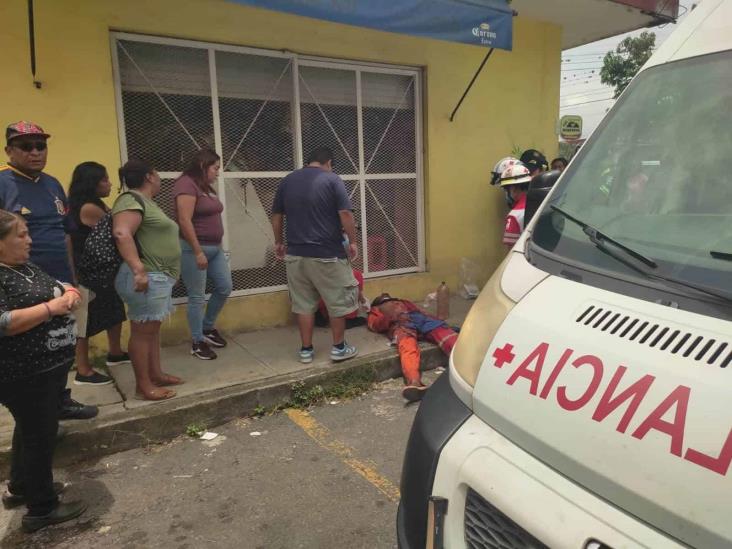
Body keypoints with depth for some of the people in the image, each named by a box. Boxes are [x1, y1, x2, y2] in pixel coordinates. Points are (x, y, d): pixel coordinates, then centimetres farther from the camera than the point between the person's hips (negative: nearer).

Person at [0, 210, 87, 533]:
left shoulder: (26, 267, 10)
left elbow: (61, 289, 18)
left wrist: (69, 294, -4)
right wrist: (51, 307, -25)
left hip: (47, 367, 9)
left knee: (31, 430, 23)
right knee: (40, 435, 2)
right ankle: (42, 509, 18)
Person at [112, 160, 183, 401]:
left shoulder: (145, 201, 20)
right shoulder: (131, 200, -12)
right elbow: (122, 234, -27)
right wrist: (138, 270, -33)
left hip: (158, 276, 10)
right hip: (146, 278, -10)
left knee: (152, 329, 15)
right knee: (142, 331, -4)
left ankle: (156, 374, 25)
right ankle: (143, 386, 3)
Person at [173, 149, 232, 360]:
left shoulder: (206, 187, 15)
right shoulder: (187, 184, -14)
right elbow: (185, 221, -21)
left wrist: (217, 246, 17)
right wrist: (198, 252, -21)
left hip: (215, 248, 9)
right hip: (194, 249, -9)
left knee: (224, 288, 12)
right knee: (197, 297, -1)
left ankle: (208, 327, 31)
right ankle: (197, 343, 12)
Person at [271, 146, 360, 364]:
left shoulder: (287, 181, 9)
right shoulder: (332, 180, -5)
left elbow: (276, 216, 12)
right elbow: (345, 214, -12)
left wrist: (278, 242, 23)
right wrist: (352, 241, -2)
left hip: (296, 254, 5)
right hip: (327, 254, -4)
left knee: (303, 303, 12)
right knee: (338, 301, 9)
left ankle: (306, 350, 17)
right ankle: (339, 348, 15)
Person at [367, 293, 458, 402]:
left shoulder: (405, 303, 44)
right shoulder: (376, 311, 35)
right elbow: (375, 325, 13)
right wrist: (393, 317, -6)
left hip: (421, 318, 3)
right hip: (400, 324, -3)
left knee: (444, 332, -28)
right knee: (408, 346, -36)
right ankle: (414, 382, -61)